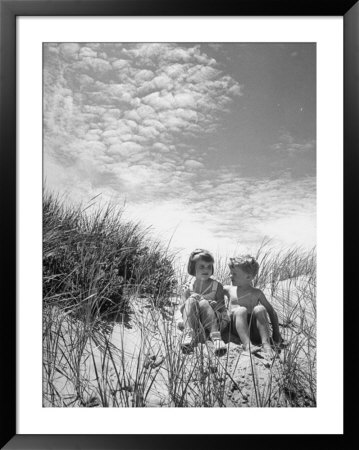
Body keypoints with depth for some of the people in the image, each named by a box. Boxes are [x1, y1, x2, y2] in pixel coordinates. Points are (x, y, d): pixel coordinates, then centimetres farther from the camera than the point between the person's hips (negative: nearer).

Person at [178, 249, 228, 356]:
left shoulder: (217, 286, 9)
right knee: (191, 301, -28)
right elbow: (181, 309, 7)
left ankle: (215, 336, -45)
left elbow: (221, 307, 2)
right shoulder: (188, 287, 11)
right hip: (193, 320, 1)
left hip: (211, 322, -1)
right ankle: (189, 334, -45)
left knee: (203, 303, -30)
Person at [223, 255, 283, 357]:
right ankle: (247, 345, -45)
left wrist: (276, 333, 8)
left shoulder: (256, 293, 11)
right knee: (241, 310, -30)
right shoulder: (229, 290, 15)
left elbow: (271, 311, 14)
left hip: (254, 330, 0)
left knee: (260, 309, -27)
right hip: (237, 328, 0)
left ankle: (266, 344, -34)